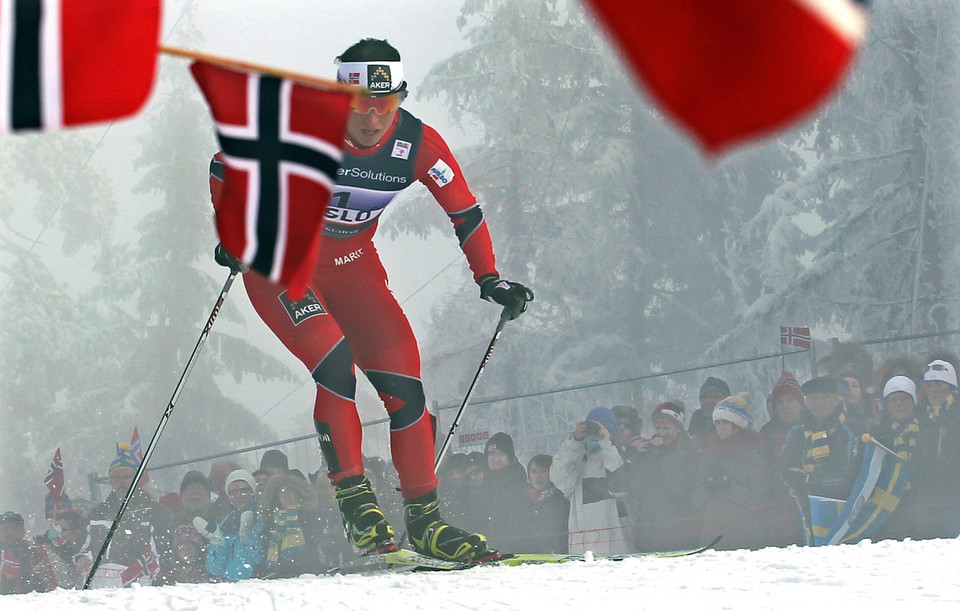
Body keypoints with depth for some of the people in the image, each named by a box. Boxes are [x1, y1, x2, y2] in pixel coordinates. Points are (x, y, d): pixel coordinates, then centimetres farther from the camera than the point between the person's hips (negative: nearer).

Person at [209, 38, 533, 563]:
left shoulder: (418, 144, -14)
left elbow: (465, 212, -1)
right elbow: (226, 167, -13)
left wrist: (490, 280, -8)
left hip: (353, 267, 4)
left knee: (403, 382, -6)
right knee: (336, 366, -27)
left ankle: (424, 520, 4)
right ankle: (354, 498, -18)